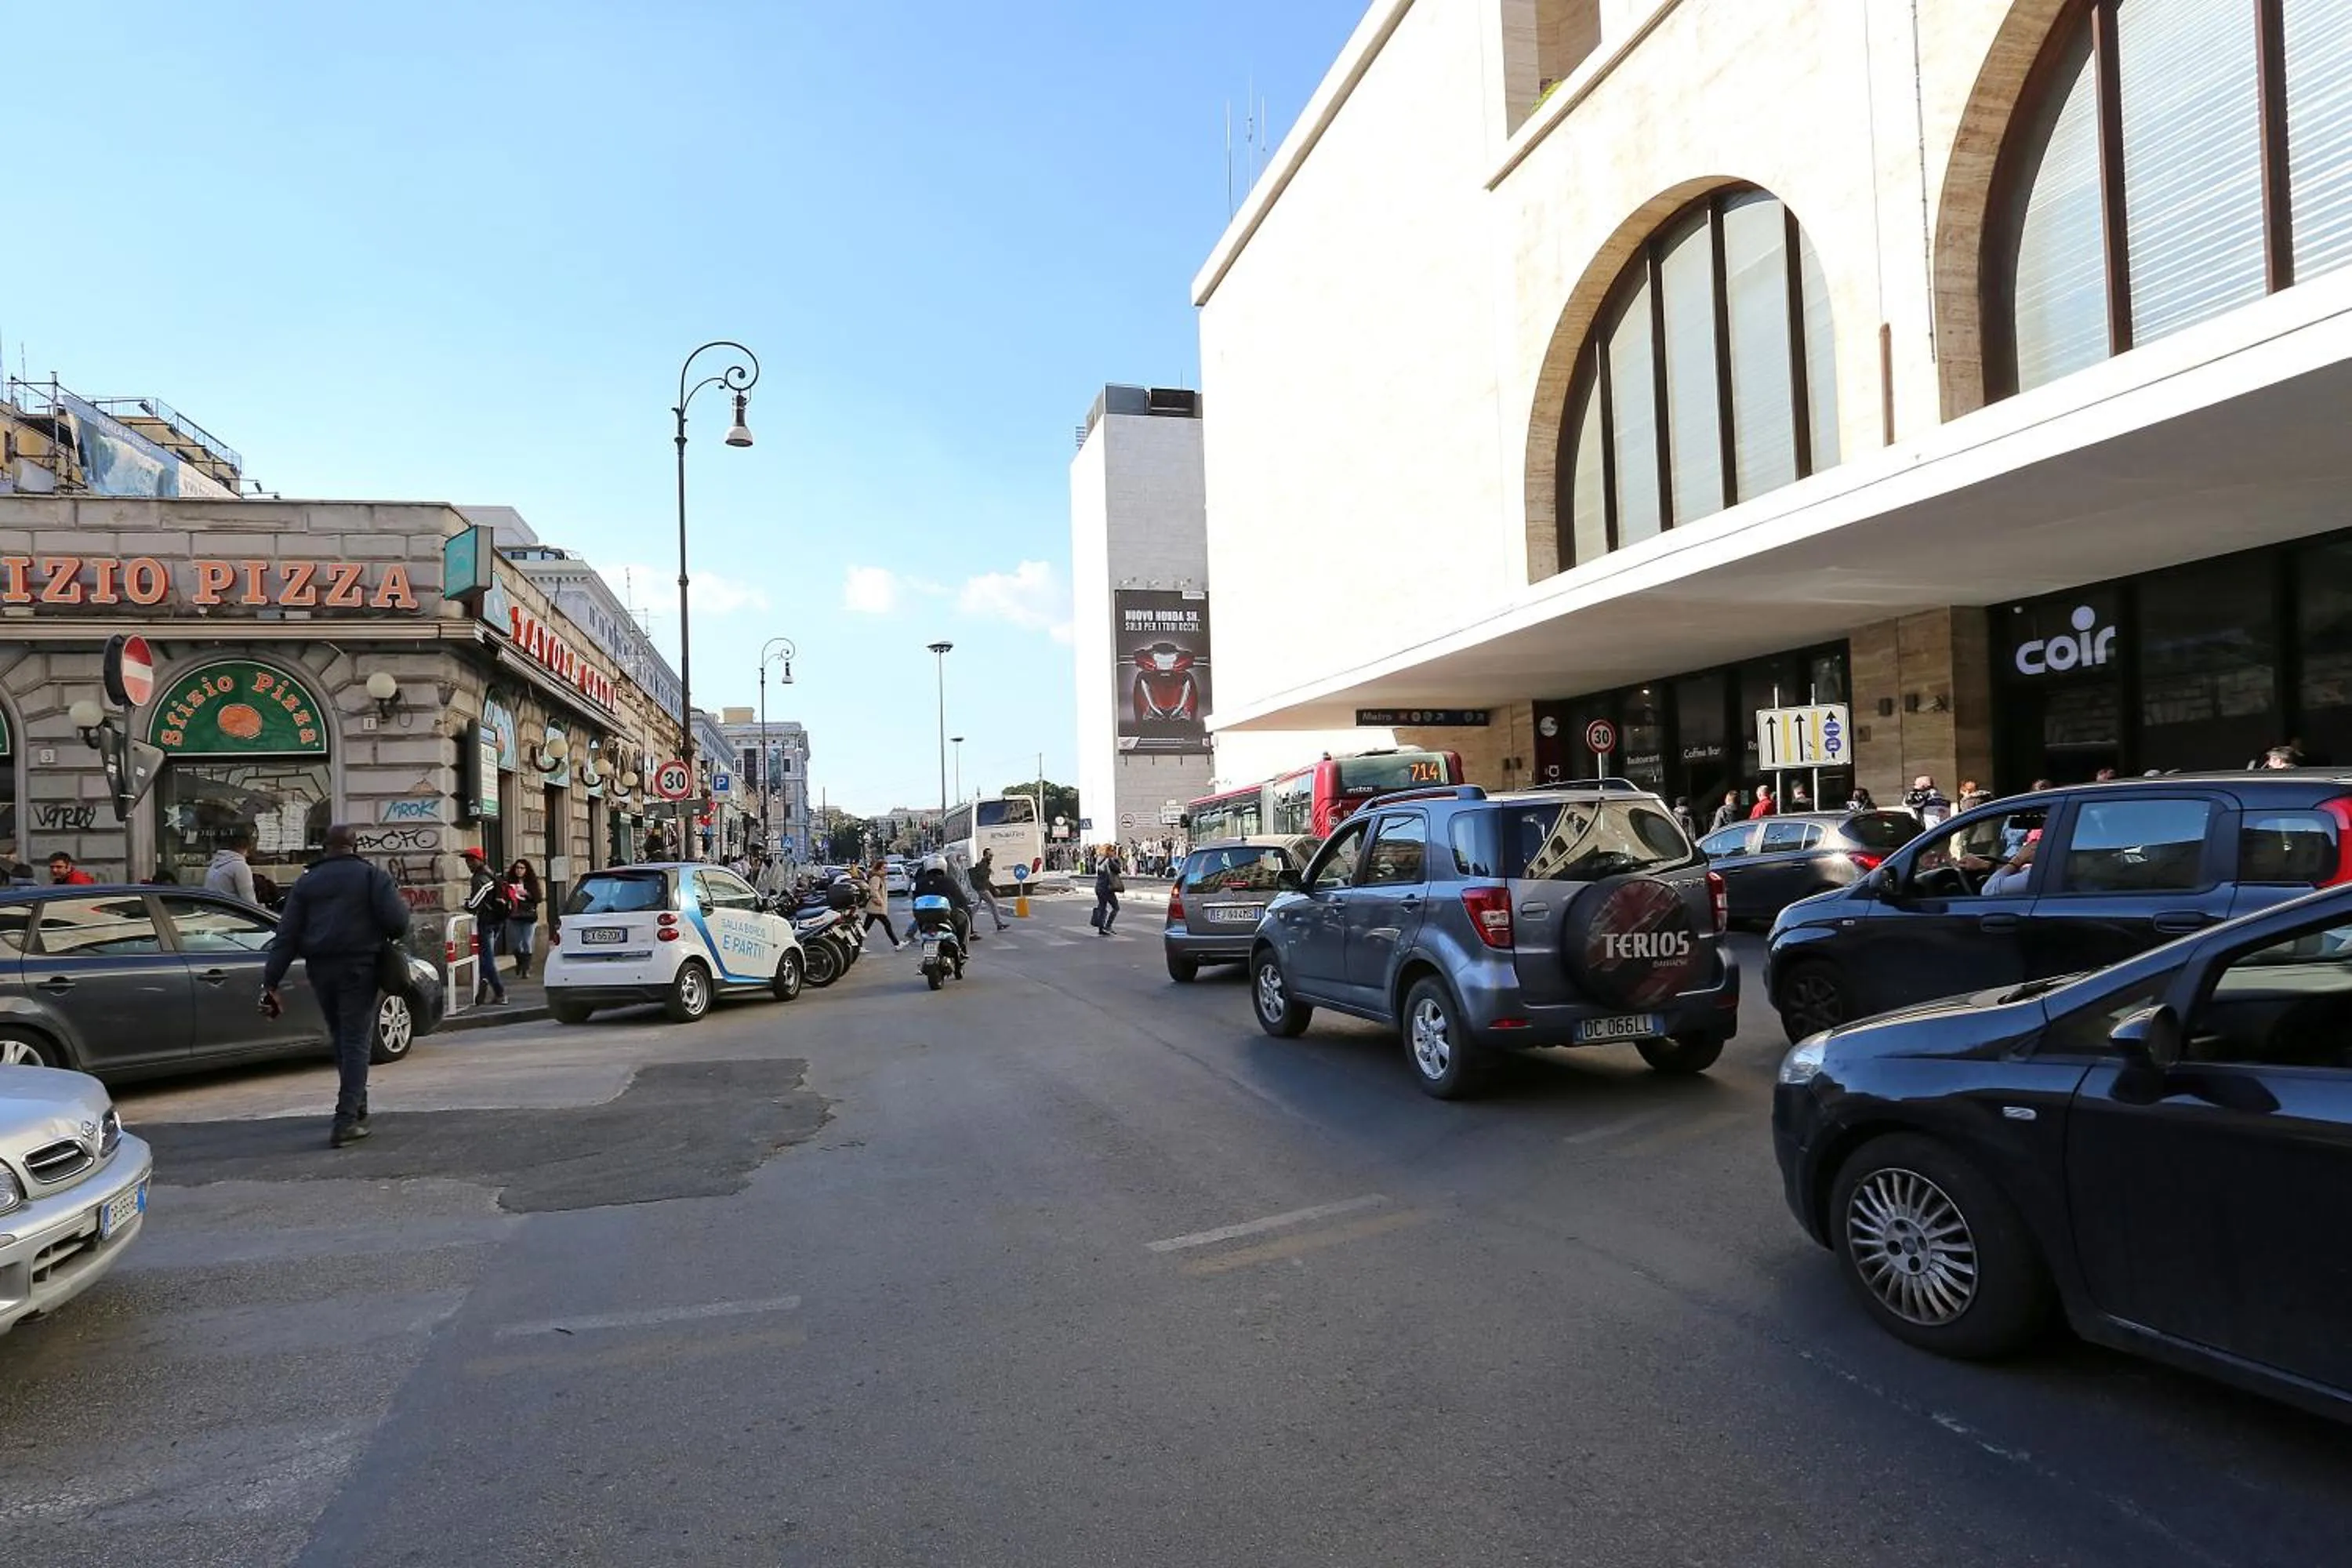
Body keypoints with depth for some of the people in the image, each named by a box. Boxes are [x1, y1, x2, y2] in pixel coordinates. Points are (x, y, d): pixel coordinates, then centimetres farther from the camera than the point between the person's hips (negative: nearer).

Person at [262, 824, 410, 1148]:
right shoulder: (373, 875, -1)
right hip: (358, 967, -4)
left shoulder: (305, 882, 10)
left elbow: (286, 936, 5)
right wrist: (383, 937, 10)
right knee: (356, 1041, -4)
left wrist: (270, 982, 4)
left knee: (342, 1039, 18)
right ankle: (347, 1119, -16)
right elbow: (398, 922, -13)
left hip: (320, 970, 4)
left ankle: (356, 1107, 28)